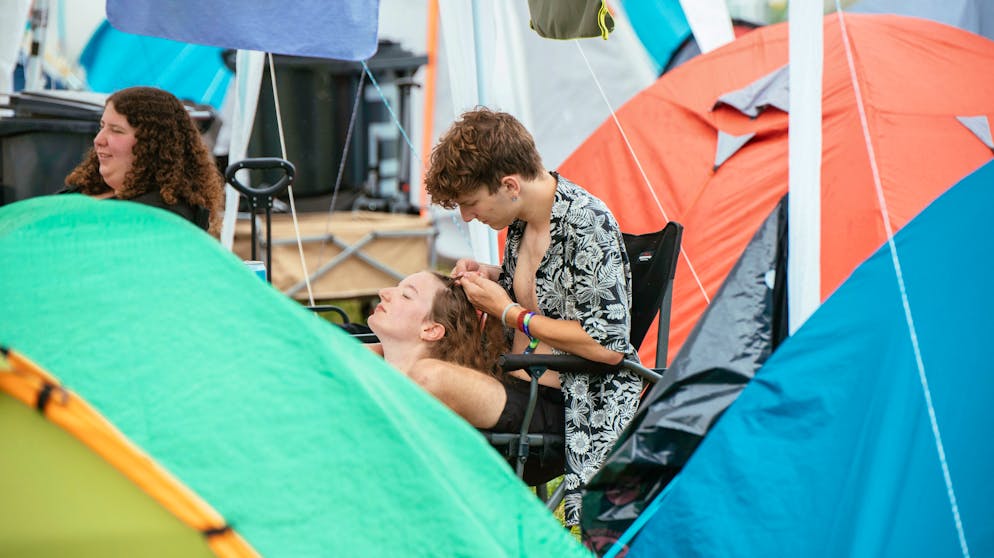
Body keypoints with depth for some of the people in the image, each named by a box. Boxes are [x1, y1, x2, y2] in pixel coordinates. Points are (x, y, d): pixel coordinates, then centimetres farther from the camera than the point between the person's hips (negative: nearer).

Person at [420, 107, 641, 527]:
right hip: (524, 385, 9)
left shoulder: (586, 223, -18)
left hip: (574, 408, -9)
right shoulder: (523, 216, 6)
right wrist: (490, 277, 5)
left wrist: (509, 313, -14)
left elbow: (608, 345, -22)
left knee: (432, 378, -34)